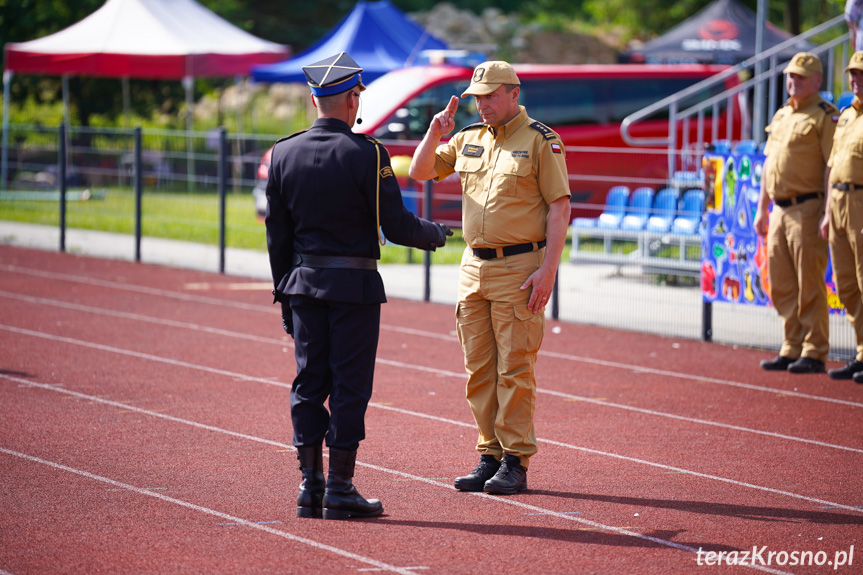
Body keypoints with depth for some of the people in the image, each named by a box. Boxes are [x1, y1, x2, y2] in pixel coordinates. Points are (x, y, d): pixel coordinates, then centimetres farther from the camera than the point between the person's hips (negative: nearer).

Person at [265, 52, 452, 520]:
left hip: (304, 283, 5)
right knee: (349, 386, 0)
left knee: (308, 384, 9)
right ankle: (339, 489, 0)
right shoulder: (366, 154, -11)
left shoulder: (284, 154, 3)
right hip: (355, 287, -5)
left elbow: (277, 233, 8)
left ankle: (310, 485, 9)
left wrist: (285, 294, 16)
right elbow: (396, 226, -10)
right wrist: (434, 235, 10)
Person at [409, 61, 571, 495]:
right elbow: (420, 172, 15)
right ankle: (490, 457, 13)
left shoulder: (541, 141, -5)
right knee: (479, 369, 7)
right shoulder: (469, 138, 12)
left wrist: (548, 270, -16)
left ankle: (515, 463, -2)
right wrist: (435, 134, -4)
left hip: (519, 269, -6)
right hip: (474, 265, 6)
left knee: (515, 369, -6)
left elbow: (559, 209, -8)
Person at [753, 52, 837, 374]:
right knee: (782, 286, 9)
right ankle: (793, 349, 15)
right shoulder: (781, 116, 19)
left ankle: (814, 353, -3)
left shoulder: (825, 117, -7)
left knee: (809, 284, -7)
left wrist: (829, 215, -20)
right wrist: (761, 210, 18)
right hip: (780, 211, 8)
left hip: (808, 209, -8)